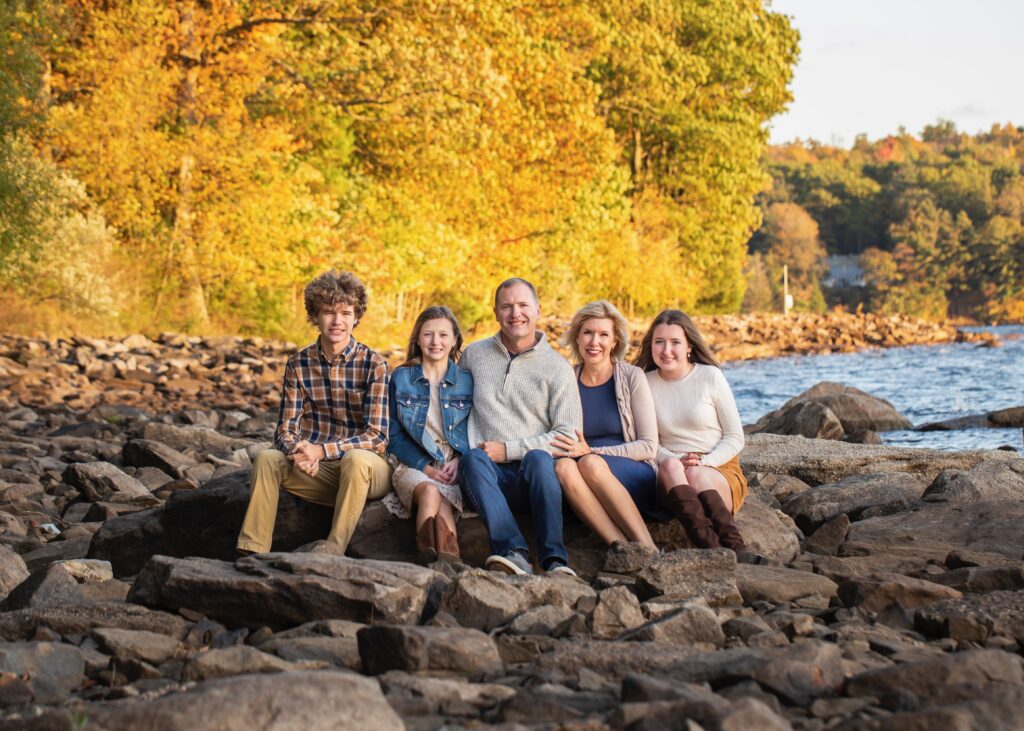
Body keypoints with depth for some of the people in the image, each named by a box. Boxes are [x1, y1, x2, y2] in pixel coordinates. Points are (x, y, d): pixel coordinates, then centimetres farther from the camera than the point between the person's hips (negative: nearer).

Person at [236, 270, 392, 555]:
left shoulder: (374, 364, -8)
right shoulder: (298, 364, 3)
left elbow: (377, 436, -13)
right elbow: (285, 430, 1)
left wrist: (321, 450, -26)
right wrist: (297, 452, -24)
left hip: (366, 470, -3)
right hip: (317, 470, 3)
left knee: (356, 459, -36)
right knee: (266, 459, -22)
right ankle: (251, 554, -23)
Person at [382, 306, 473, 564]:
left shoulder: (466, 380, 12)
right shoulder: (400, 378, 11)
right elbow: (394, 435, 8)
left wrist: (459, 461, -8)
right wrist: (426, 467, -7)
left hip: (454, 468, 0)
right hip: (412, 465, 0)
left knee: (441, 499, -36)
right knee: (430, 491, -36)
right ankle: (449, 559, -52)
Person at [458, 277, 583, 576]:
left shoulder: (558, 368, 7)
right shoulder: (474, 354, 17)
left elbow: (569, 436, 1)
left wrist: (508, 449, -9)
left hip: (533, 477, -1)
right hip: (490, 475, 1)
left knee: (538, 458, -35)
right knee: (473, 458, -33)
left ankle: (555, 559, -42)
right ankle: (514, 553, -47)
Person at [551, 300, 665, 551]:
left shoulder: (632, 377, 2)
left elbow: (648, 446, -2)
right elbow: (558, 441, 16)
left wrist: (591, 452, -12)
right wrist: (567, 450, -8)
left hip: (637, 480, -2)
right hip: (594, 490, 2)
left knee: (590, 464, -33)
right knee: (563, 466, -31)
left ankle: (648, 549, -33)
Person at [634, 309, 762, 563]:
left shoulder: (710, 376, 2)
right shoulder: (646, 383, 7)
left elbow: (735, 438, 3)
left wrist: (704, 463, -14)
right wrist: (675, 461, -12)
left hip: (720, 471, -1)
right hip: (672, 478, 1)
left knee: (697, 476, -36)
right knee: (670, 466, -35)